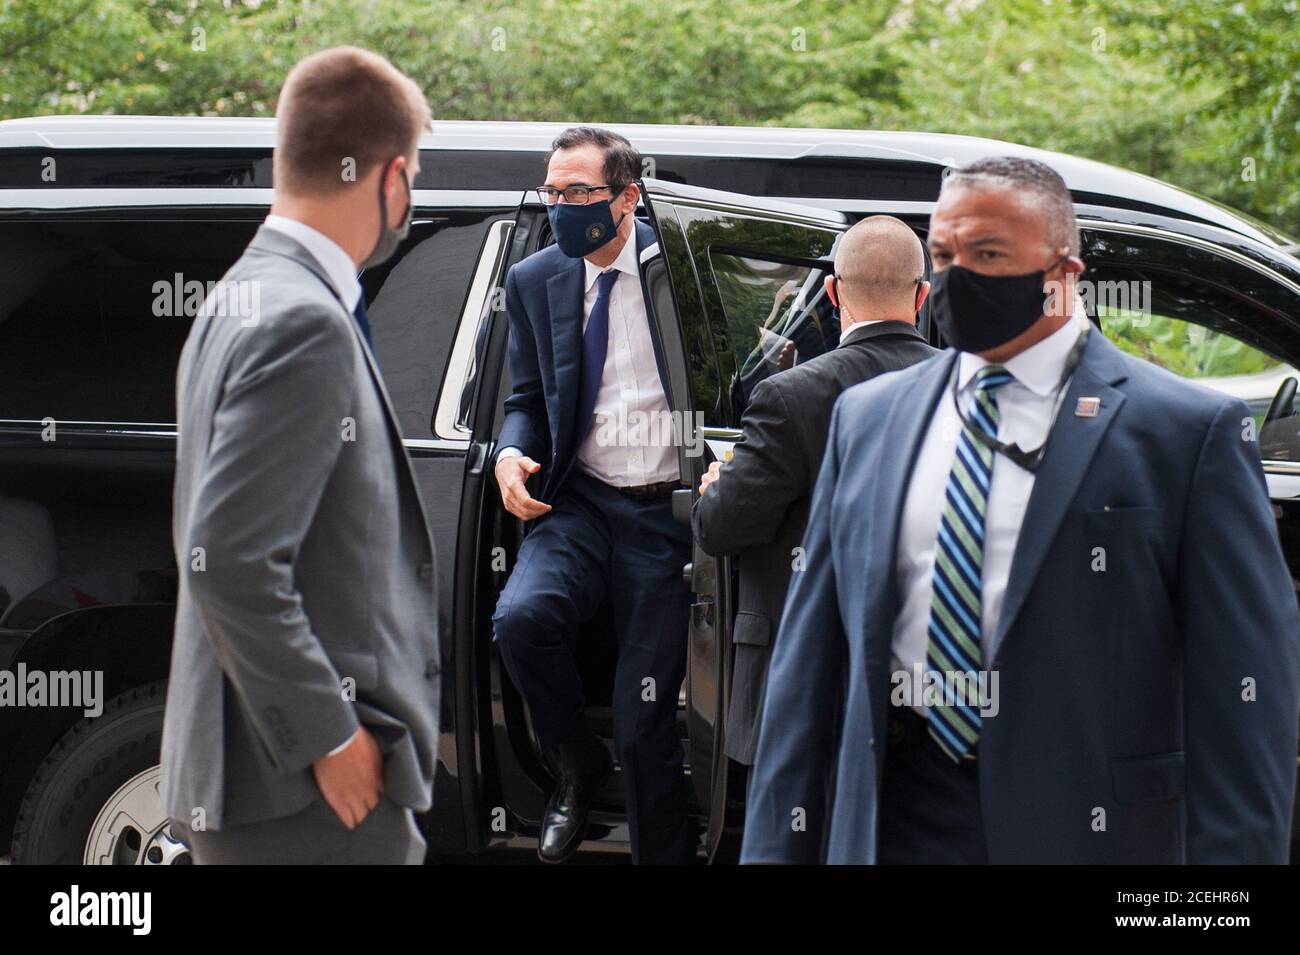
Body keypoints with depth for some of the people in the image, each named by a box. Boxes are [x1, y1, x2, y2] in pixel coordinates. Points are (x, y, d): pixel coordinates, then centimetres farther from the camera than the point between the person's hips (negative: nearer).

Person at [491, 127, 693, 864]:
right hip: (580, 505, 3)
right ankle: (576, 767, 1)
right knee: (523, 616, -27)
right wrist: (512, 455, -5)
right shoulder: (533, 282, 7)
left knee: (646, 720, -2)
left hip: (665, 513, -3)